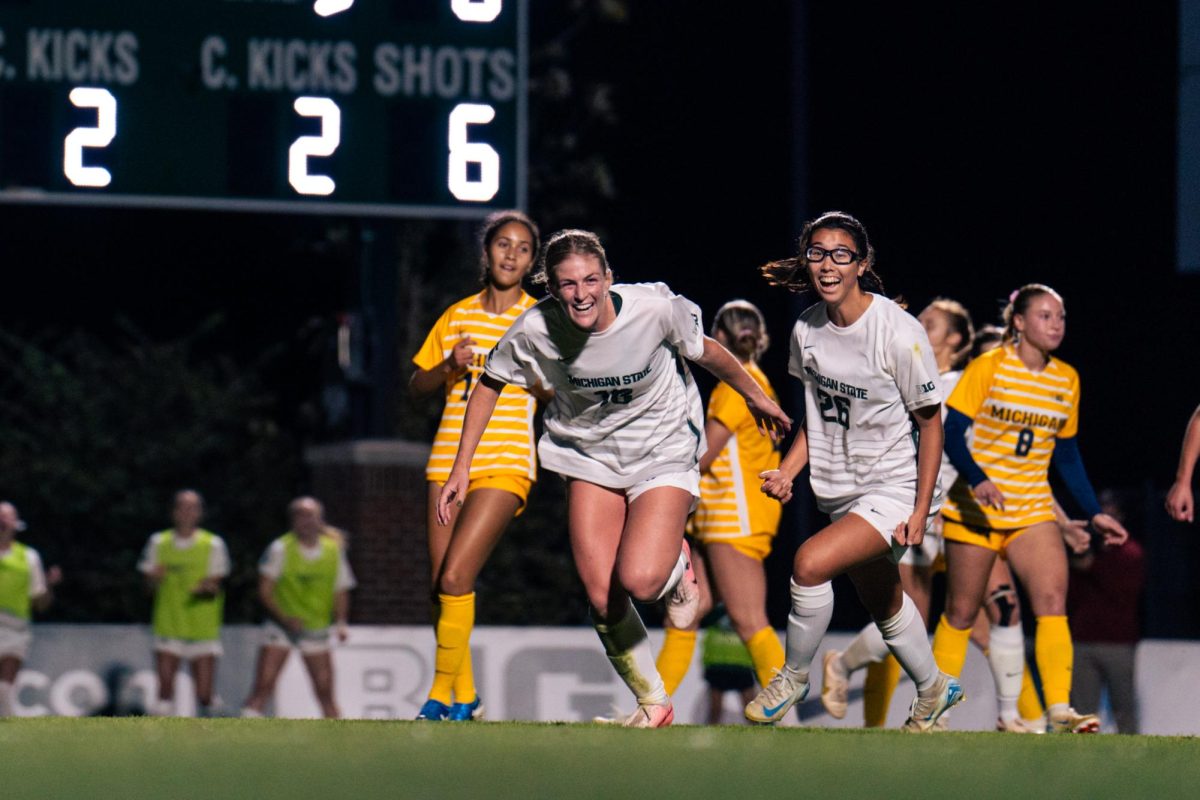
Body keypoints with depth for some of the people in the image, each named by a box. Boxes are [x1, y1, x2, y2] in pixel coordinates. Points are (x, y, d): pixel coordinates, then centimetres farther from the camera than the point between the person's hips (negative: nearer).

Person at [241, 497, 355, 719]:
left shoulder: (333, 549, 1)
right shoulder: (281, 548, -8)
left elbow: (340, 592, 8)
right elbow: (265, 590, -8)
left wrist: (340, 622, -7)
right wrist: (284, 618, -20)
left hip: (316, 627, 2)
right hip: (281, 625, -2)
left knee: (325, 692, 2)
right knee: (263, 686, -11)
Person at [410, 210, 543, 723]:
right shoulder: (459, 315, 12)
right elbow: (417, 386, 14)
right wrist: (450, 365, -5)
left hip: (505, 464, -4)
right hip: (449, 462, 4)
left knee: (455, 576, -19)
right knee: (442, 584, 3)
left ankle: (443, 693, -9)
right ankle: (464, 697, 18)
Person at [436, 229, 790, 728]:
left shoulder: (654, 309, -24)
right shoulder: (536, 330, -19)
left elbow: (705, 352, -3)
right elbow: (489, 385, -1)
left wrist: (756, 397, 13)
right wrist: (462, 466, 0)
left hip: (664, 454, -3)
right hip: (590, 458, 3)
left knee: (639, 580, -24)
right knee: (601, 596, -7)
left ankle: (677, 564, 14)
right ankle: (652, 704, 15)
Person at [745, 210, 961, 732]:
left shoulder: (898, 332, -20)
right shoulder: (807, 329, -2)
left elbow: (930, 423, -12)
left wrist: (921, 511, -15)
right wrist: (788, 471, -3)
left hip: (895, 489, -7)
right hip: (841, 490, 7)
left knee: (811, 562, -26)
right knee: (883, 605, 20)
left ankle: (793, 677, -5)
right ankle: (933, 691, 45)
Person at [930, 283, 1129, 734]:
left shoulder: (1066, 380, 8)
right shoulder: (988, 368, -6)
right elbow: (951, 432, -10)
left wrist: (1094, 513, 9)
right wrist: (977, 479, -27)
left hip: (1033, 512, 4)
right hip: (976, 508, -4)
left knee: (1053, 603, -15)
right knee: (961, 613, 3)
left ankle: (1059, 711, -20)